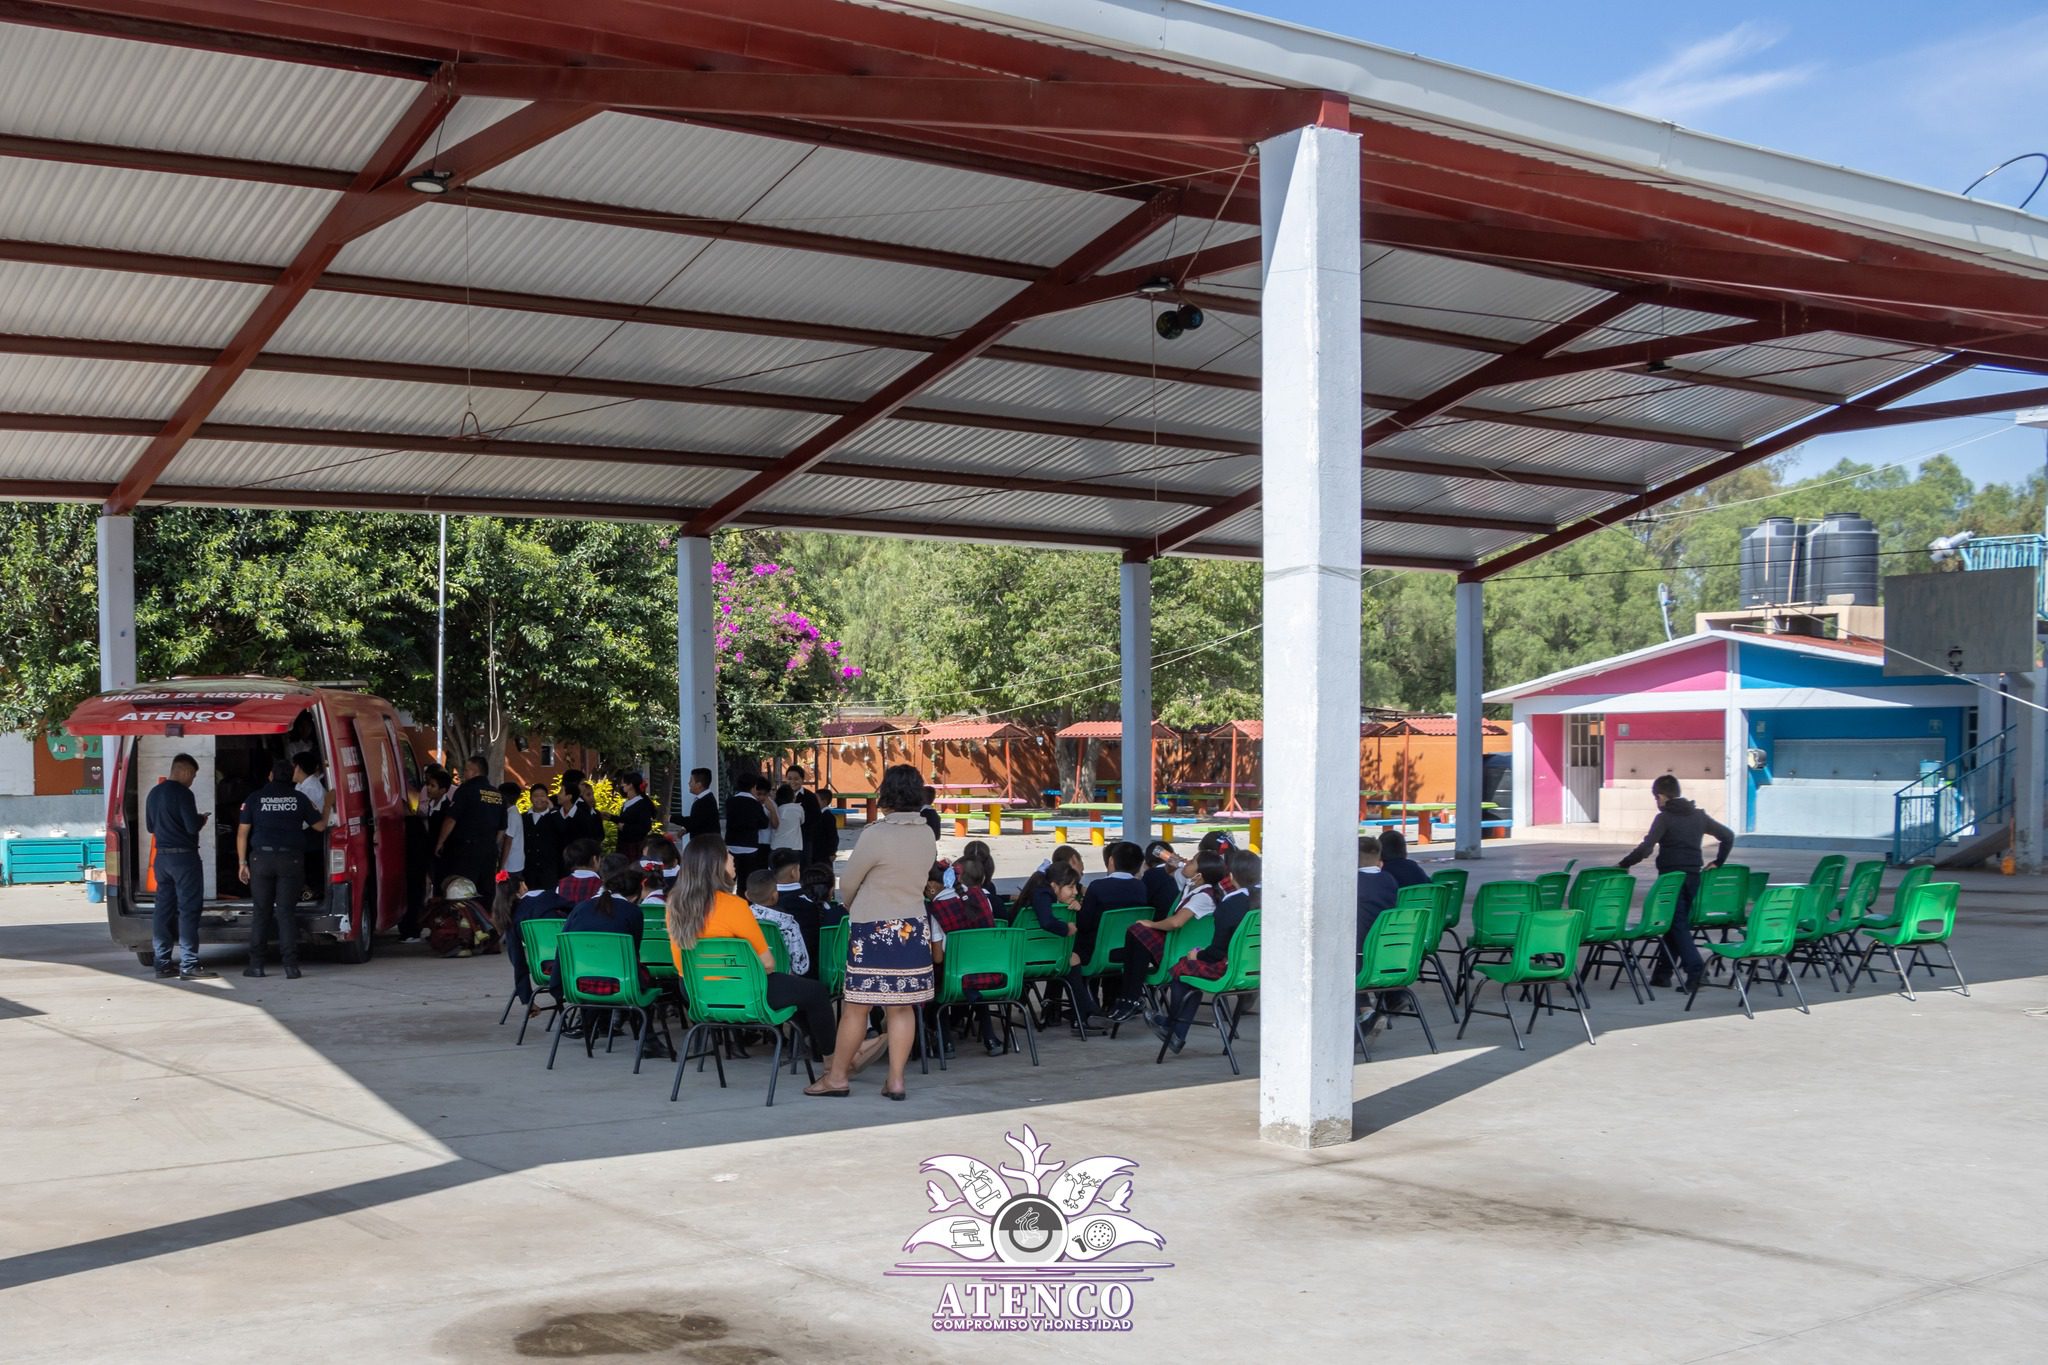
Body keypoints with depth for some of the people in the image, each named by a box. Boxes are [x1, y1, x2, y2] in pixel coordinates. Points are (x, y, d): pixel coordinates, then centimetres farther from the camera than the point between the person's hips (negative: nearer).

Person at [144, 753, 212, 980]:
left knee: (164, 909, 11)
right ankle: (188, 965, -7)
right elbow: (192, 827, -18)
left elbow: (150, 826, 21)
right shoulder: (183, 793, -13)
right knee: (188, 910, -5)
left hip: (162, 856, 8)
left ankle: (162, 963, 12)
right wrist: (202, 820, 2)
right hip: (183, 856, -8)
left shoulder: (154, 793, 12)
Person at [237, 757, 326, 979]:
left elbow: (242, 833, 2)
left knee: (262, 912, 8)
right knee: (286, 912, 1)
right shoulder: (299, 798, 4)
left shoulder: (255, 798, 4)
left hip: (262, 858, 0)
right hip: (291, 859, 0)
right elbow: (320, 825, 13)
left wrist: (243, 863, 7)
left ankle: (256, 964, 7)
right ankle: (291, 965, -5)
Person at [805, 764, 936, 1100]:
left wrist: (853, 907, 18)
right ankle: (895, 1079, 9)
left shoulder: (875, 835, -17)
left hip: (873, 930, -6)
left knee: (856, 1005, 4)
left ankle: (837, 1075, 14)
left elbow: (848, 883, -5)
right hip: (912, 928, 6)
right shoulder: (927, 835, 2)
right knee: (901, 1006, 8)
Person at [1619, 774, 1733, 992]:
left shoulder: (1664, 818, -9)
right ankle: (1663, 973, 19)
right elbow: (1728, 835, 13)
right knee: (1678, 923, 13)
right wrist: (1717, 863, 17)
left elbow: (1645, 848, -17)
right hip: (1694, 876, 6)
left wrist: (1624, 864, -8)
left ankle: (1695, 970, -18)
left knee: (1677, 924, -3)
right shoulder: (1699, 815, 10)